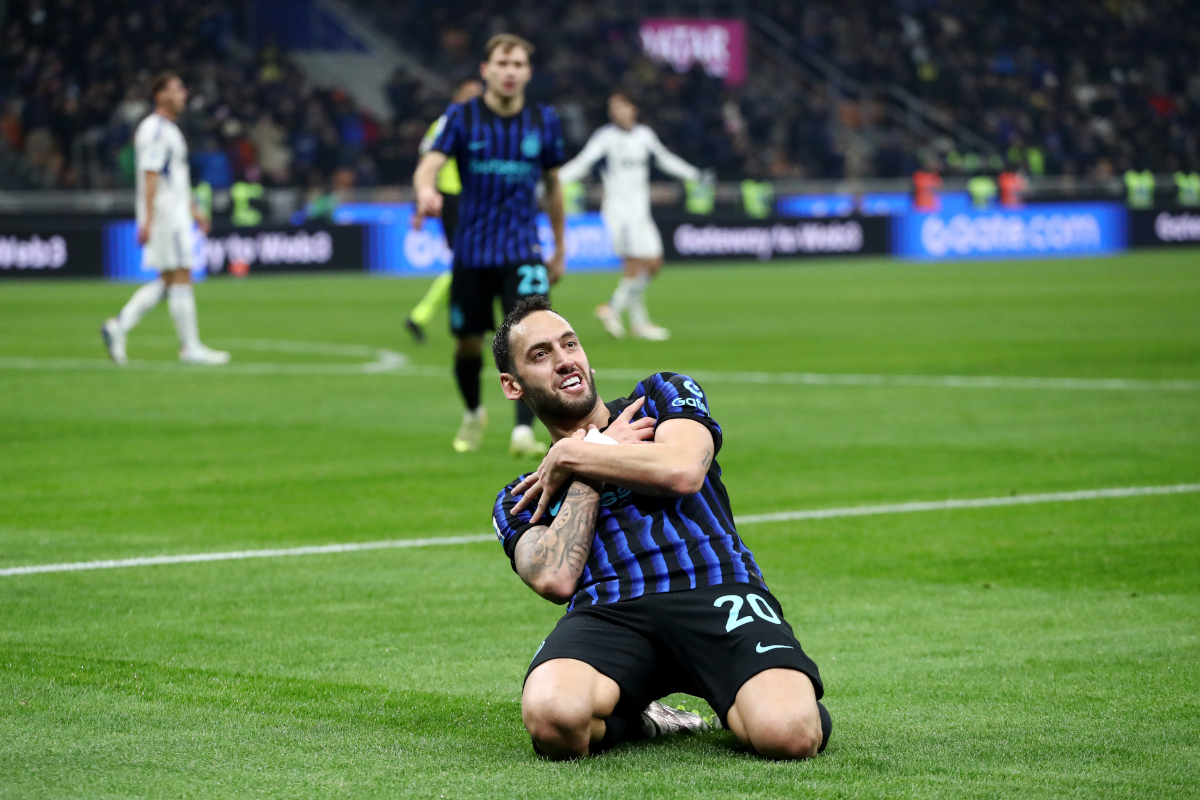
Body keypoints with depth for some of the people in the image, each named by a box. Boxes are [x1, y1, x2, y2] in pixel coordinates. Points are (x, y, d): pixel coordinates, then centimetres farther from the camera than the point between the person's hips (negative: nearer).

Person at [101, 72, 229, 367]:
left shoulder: (169, 129, 19)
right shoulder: (155, 130, -12)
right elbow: (150, 176, -19)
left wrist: (193, 209, 26)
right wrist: (148, 219, -23)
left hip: (176, 213, 10)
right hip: (164, 213, -10)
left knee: (167, 281, 9)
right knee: (180, 278, -7)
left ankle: (119, 326, 8)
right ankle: (190, 347, -4)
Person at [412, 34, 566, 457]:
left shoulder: (544, 120, 1)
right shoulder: (461, 117, -5)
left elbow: (552, 185, 13)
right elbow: (428, 165, -20)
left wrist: (559, 250, 17)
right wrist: (426, 191, -44)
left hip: (522, 250, 0)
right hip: (472, 248, 0)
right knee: (468, 343, 10)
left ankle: (524, 431, -18)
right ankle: (473, 414, 38)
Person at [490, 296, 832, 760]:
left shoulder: (663, 395, 25)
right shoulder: (517, 502, 26)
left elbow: (682, 472, 0)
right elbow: (555, 579, 1)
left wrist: (574, 455, 11)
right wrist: (605, 453, 9)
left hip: (716, 590, 0)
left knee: (787, 735, -32)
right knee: (553, 720, -38)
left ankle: (738, 710, 5)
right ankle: (634, 719, -2)